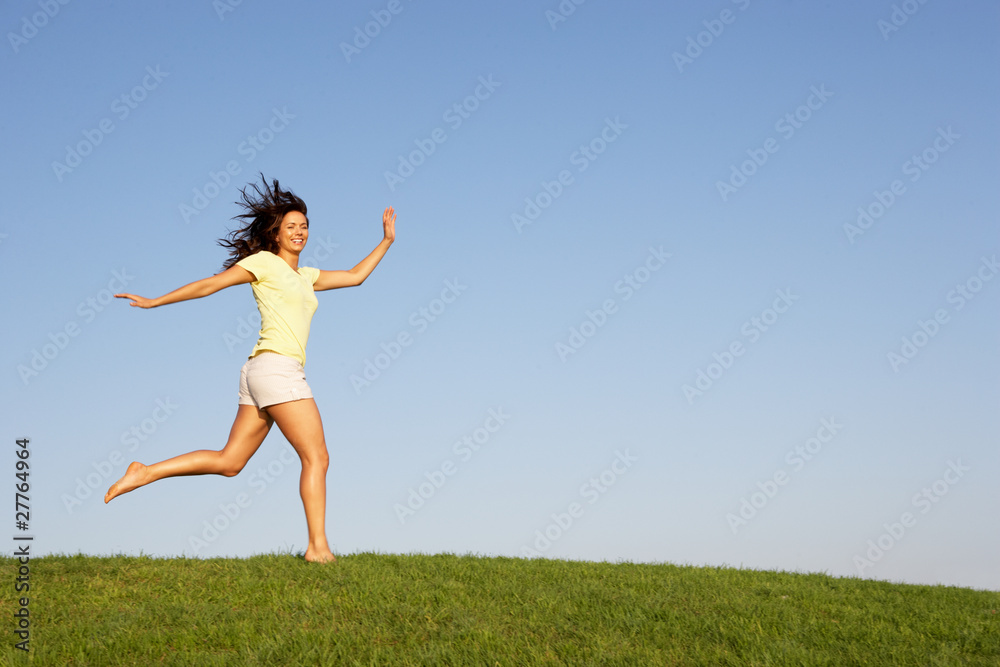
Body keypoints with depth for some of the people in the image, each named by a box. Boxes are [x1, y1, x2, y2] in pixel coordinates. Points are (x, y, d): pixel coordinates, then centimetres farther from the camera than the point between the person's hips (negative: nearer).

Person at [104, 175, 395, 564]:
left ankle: (145, 473, 9)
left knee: (228, 462, 7)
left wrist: (386, 242, 26)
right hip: (277, 368, -9)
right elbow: (208, 285, 2)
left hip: (260, 374, 9)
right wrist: (154, 302, 3)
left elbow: (355, 276, 30)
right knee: (317, 458, -8)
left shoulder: (305, 276, 24)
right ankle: (318, 547, -8)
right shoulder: (264, 262, 1)